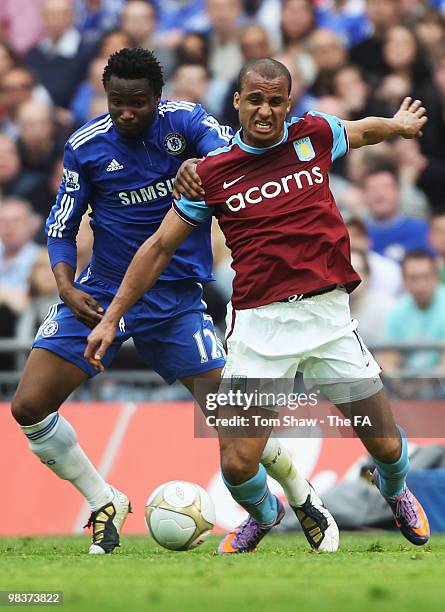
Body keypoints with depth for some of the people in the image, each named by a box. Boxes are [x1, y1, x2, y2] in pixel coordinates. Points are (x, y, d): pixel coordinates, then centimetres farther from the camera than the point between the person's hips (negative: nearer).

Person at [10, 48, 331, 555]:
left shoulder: (184, 122, -8)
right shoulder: (86, 146, -4)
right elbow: (61, 225, 4)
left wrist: (204, 166, -50)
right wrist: (66, 286, -14)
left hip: (175, 299, -2)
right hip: (100, 293, 2)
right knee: (29, 407, -11)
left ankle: (303, 496, 19)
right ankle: (105, 504, 9)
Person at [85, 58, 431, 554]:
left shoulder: (314, 135, 4)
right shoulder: (211, 173, 1)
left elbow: (362, 131, 32)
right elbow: (159, 247, 10)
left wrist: (399, 124, 20)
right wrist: (111, 317, 10)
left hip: (329, 315, 1)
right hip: (258, 325, -1)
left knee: (385, 444, 4)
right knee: (237, 464, -8)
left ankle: (394, 491, 42)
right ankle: (263, 515, 29)